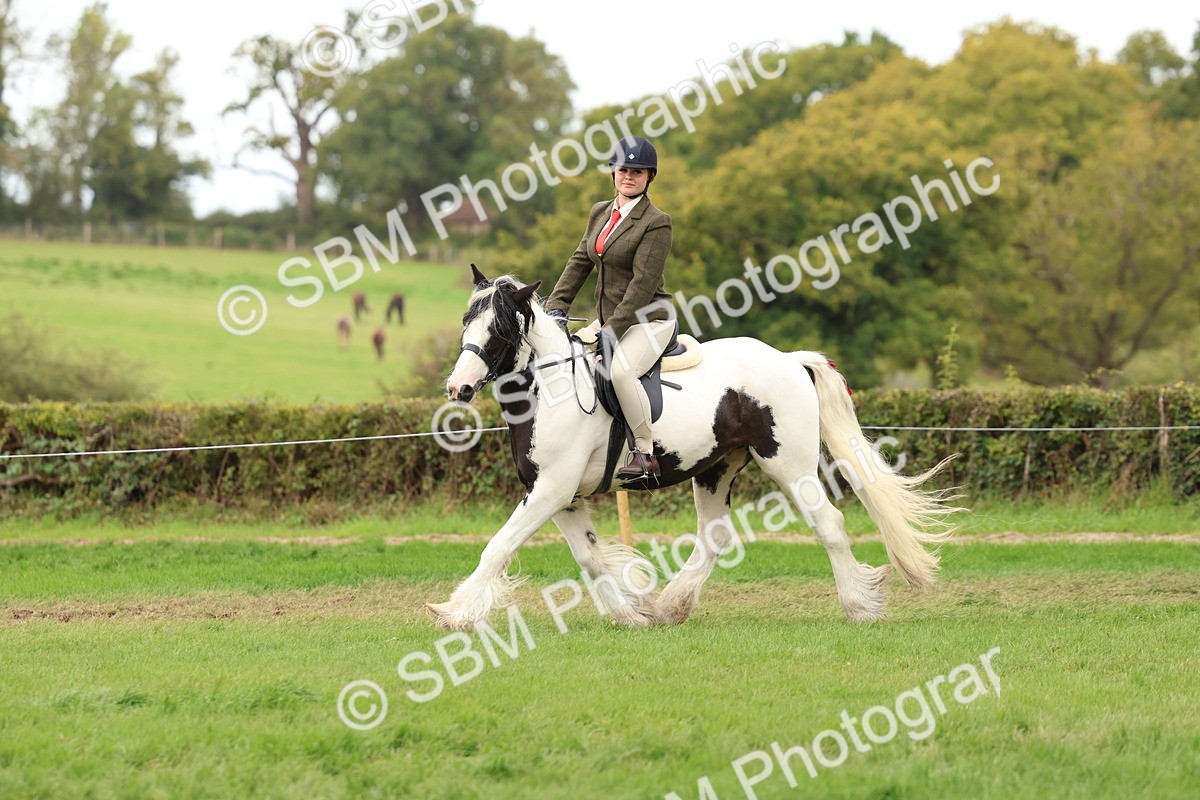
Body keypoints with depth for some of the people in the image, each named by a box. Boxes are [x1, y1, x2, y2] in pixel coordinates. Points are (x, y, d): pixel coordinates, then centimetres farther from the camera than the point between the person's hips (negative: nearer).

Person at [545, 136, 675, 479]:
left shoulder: (656, 223, -13)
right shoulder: (600, 213, 10)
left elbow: (643, 283, -19)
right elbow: (580, 262, 13)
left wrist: (611, 332, -22)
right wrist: (557, 307, -1)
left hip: (648, 320, -9)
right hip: (607, 318, 9)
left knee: (621, 370, -33)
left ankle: (645, 453, -24)